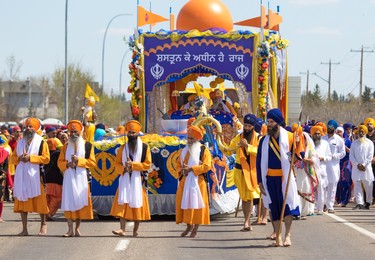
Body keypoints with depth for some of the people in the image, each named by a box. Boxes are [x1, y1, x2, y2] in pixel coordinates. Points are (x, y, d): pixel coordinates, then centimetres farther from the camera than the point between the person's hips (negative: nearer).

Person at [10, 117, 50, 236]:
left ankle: (43, 225, 12)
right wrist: (19, 158, -6)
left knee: (39, 201, -3)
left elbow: (46, 158, -7)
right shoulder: (20, 142, 17)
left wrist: (30, 157, -14)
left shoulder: (41, 142, 2)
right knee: (22, 201, 1)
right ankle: (24, 229, 3)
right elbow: (12, 158, 17)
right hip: (21, 176, 4)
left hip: (35, 176, -4)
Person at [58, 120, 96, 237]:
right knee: (68, 202, -3)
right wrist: (67, 164, -9)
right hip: (68, 178, 2)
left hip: (81, 178, -2)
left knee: (80, 201, -1)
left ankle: (77, 228, 8)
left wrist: (79, 160, -13)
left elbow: (92, 162, -2)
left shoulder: (87, 145, 3)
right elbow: (60, 161, 12)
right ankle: (70, 229, -1)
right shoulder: (66, 146, 12)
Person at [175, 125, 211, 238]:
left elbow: (206, 166, -12)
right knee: (184, 203, 3)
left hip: (198, 181, -5)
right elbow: (177, 164, 17)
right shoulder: (182, 151, 15)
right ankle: (189, 226, 17)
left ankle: (195, 229, 1)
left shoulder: (204, 151, -2)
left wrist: (191, 168, -18)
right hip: (184, 181, 5)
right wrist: (181, 170, -6)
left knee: (196, 203, -4)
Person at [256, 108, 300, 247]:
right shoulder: (264, 140, 6)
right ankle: (278, 237, 10)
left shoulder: (289, 137, -1)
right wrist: (260, 181, 5)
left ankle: (287, 235, 2)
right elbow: (259, 161, 9)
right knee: (274, 207, 4)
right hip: (270, 177, 2)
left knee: (287, 205, -6)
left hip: (285, 176, -2)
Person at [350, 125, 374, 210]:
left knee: (368, 186, 1)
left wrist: (363, 165, -11)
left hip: (366, 167, -2)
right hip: (356, 167, 2)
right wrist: (357, 164, -7)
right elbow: (351, 156, 6)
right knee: (357, 186, -6)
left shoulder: (369, 143, 6)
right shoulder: (354, 143, 12)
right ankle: (359, 203, -10)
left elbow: (370, 156, -2)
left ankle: (368, 203, 11)